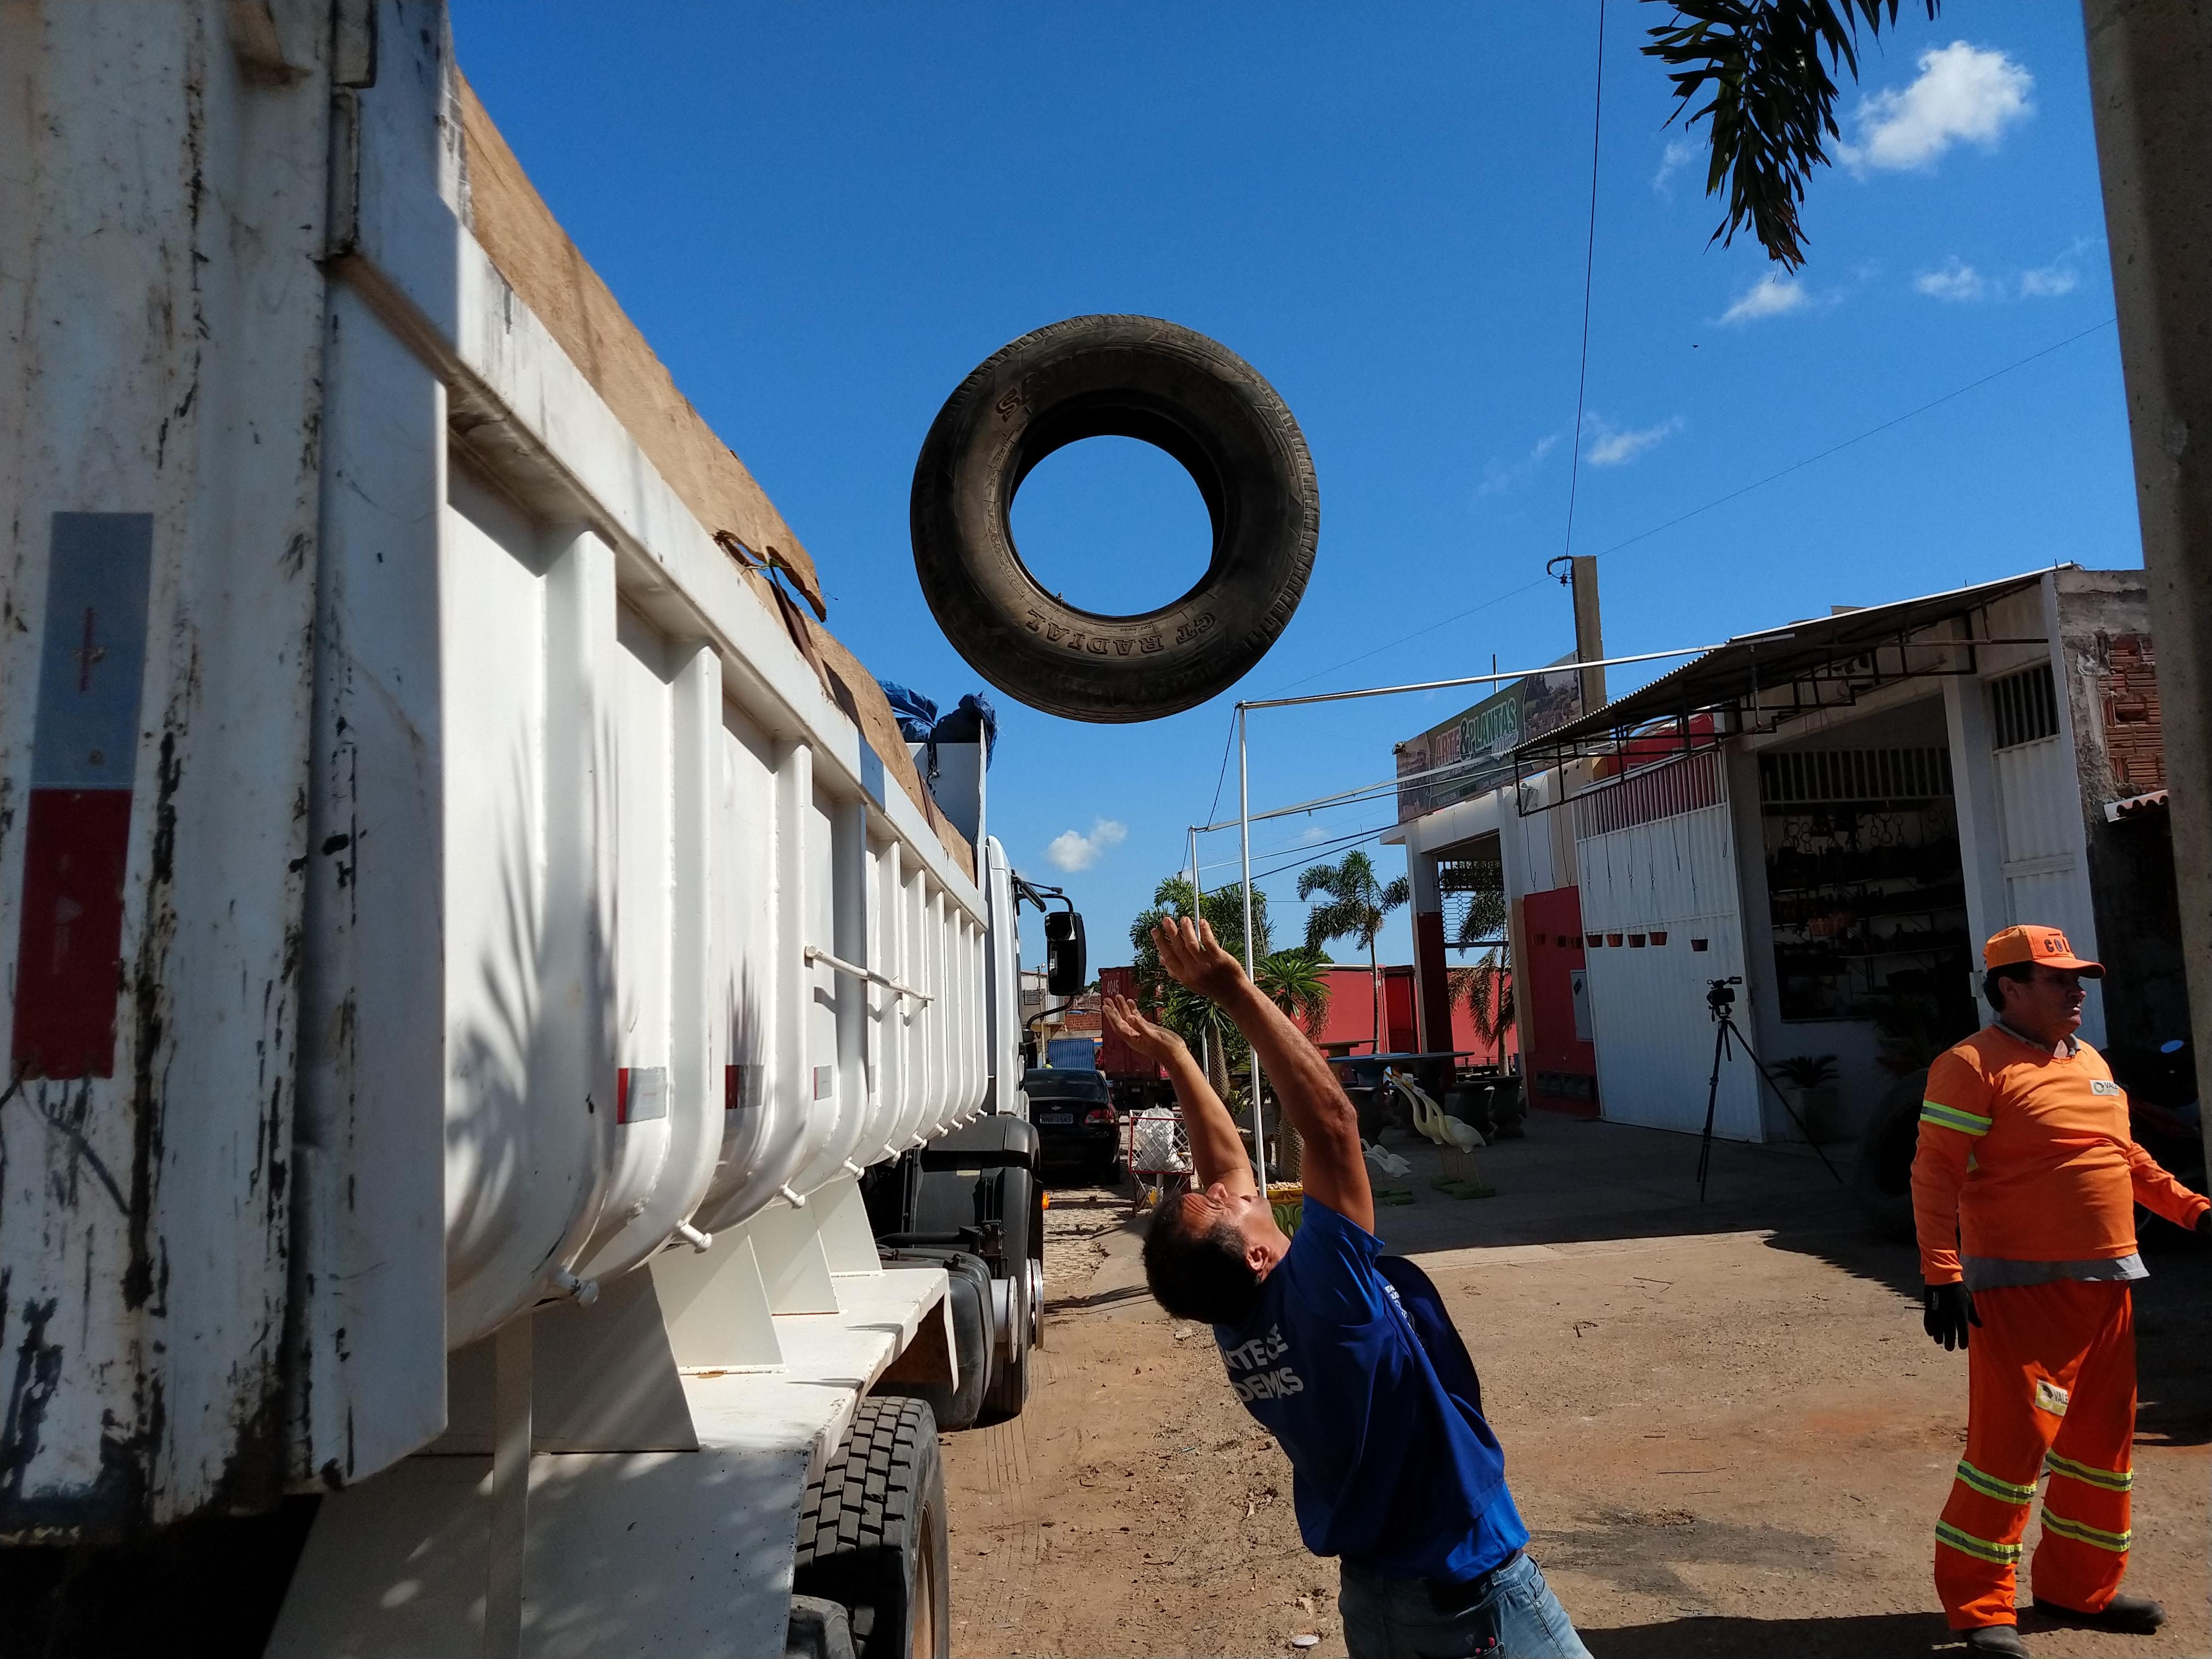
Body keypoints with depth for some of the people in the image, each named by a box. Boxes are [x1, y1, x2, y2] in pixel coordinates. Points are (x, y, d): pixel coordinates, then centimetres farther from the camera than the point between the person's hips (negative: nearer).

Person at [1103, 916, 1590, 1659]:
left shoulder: (1238, 1321, -9)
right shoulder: (1320, 1294, -30)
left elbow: (1226, 1161, 3)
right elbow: (1331, 1120, -34)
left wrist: (1173, 1053, 6)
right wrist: (1232, 990, -33)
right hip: (1471, 1598, -7)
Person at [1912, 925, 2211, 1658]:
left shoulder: (2090, 1062, 14)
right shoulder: (1972, 1067, -13)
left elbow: (2123, 1155, 26)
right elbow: (1935, 1176, -17)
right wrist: (1941, 1275, -22)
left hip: (2105, 1286, 9)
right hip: (2022, 1289, -9)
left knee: (2103, 1438, 16)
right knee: (2015, 1437, -9)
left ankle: (2080, 1586, 32)